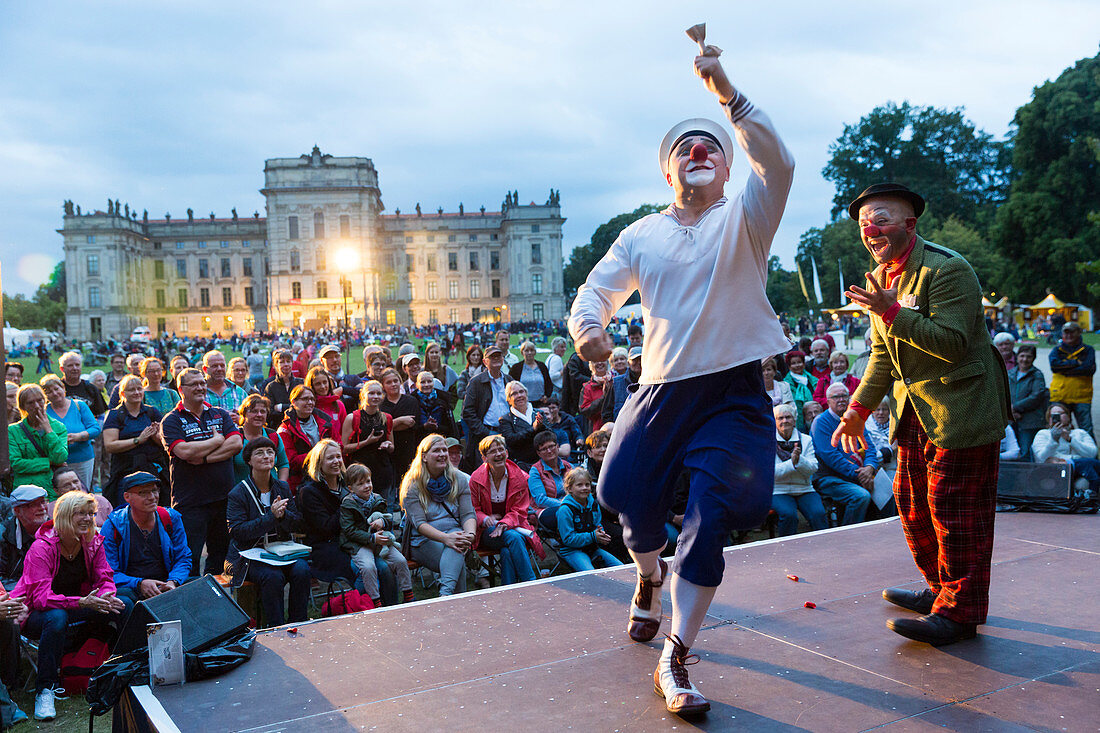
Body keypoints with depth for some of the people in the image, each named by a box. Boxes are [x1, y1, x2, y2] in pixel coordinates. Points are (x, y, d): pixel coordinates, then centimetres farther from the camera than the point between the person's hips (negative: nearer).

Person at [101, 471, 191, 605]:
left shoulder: (171, 518, 4)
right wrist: (139, 584, -24)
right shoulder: (112, 526, -4)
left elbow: (183, 559, 8)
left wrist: (173, 582, -15)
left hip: (164, 585, 3)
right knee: (122, 600, -38)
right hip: (129, 588, -3)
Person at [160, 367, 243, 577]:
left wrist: (204, 457, -14)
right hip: (190, 502, -4)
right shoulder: (171, 421, 0)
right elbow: (184, 451, -17)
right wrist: (217, 440, -5)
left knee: (221, 554, 13)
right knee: (189, 561, -3)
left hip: (224, 496, 4)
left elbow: (236, 443, -3)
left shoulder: (220, 415, 12)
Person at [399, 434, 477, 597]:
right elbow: (419, 523, -13)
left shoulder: (459, 479, 9)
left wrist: (470, 534, -22)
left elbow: (468, 514, 2)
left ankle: (446, 593, -53)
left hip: (454, 533, 2)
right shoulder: (412, 485, -2)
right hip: (424, 541, -2)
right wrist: (445, 538, -30)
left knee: (457, 541, -37)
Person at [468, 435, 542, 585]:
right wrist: (486, 519, -20)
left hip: (513, 526, 1)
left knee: (507, 551, -34)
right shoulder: (476, 478, -1)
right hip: (487, 531, -1)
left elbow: (519, 511, 0)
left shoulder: (520, 477, 0)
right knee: (513, 537, -33)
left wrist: (504, 524, -22)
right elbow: (473, 510, 5)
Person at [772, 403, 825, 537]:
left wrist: (799, 460, -18)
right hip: (779, 491, -3)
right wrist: (791, 462, -20)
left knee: (818, 514, -25)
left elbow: (813, 468, 1)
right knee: (789, 514, -31)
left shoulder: (806, 440, 11)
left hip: (804, 490, 3)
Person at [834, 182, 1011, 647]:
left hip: (961, 407, -9)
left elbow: (953, 342, -25)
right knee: (912, 504, 14)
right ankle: (940, 590, 31)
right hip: (915, 412, 9)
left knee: (953, 509, -5)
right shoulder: (881, 279, 12)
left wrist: (892, 312, -29)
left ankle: (958, 612, 7)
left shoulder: (948, 270, -16)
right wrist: (859, 407, 9)